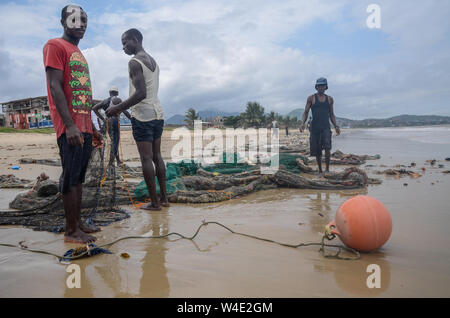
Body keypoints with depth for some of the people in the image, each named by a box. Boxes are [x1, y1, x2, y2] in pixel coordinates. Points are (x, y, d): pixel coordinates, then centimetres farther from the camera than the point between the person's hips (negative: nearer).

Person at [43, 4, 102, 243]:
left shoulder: (78, 53, 23)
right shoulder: (55, 46, -3)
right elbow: (55, 87, -14)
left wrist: (92, 127, 21)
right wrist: (69, 125, -22)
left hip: (84, 127, 9)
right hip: (70, 128, -9)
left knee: (79, 176, 11)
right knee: (71, 176, -5)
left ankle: (78, 223, 20)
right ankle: (71, 231, 2)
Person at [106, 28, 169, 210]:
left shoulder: (135, 62, -10)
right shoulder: (153, 62, 19)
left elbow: (141, 93, -22)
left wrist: (118, 108, -12)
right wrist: (123, 107, 26)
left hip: (143, 116, -9)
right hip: (157, 114, 9)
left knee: (146, 158, -4)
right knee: (157, 156, 12)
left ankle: (154, 202, 1)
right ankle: (164, 198, 16)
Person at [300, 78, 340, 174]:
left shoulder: (330, 99, 13)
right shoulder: (311, 98, 6)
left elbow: (331, 114, 19)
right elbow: (306, 113, 3)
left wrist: (336, 126, 7)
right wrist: (303, 123, -14)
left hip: (326, 127, 1)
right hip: (315, 128, -1)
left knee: (327, 147, -20)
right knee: (317, 151, 5)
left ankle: (327, 169, -12)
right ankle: (320, 170, 21)